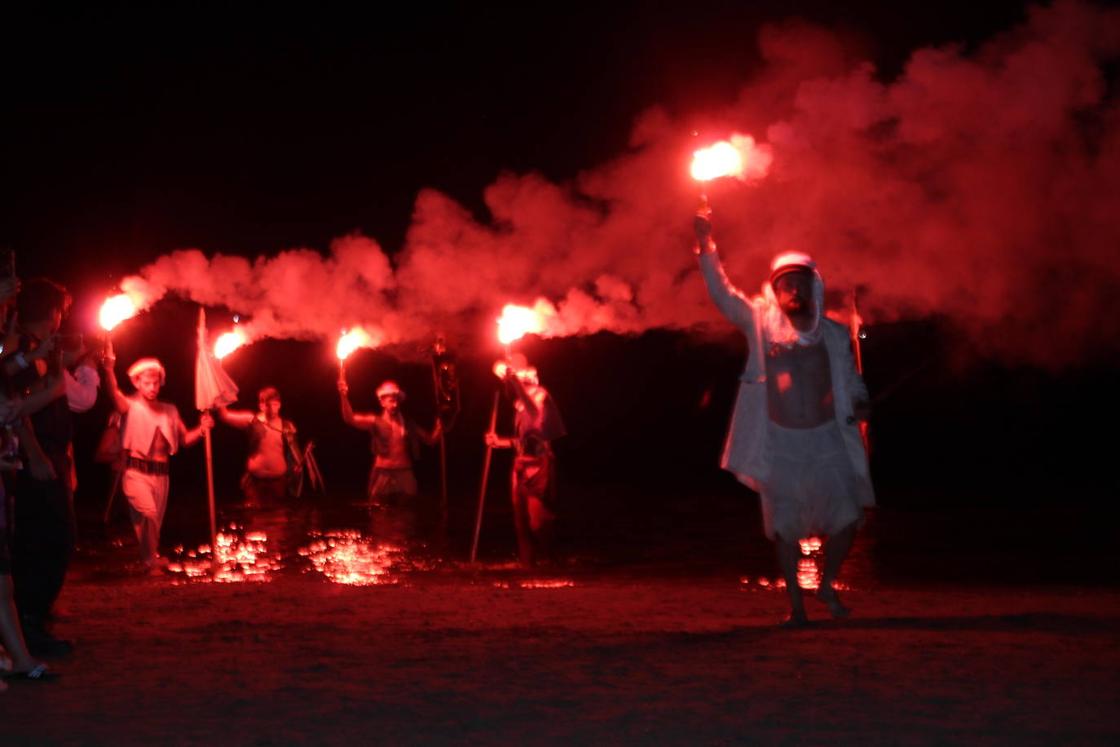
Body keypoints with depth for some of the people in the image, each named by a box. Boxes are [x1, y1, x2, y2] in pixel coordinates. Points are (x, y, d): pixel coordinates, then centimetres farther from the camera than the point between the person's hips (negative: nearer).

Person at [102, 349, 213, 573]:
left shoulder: (170, 411, 13)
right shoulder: (131, 407, -1)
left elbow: (184, 439, 15)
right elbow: (114, 393, -21)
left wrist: (202, 429, -6)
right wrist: (109, 367, -39)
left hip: (161, 473, 5)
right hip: (136, 472, -5)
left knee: (155, 521, 11)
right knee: (147, 513, -25)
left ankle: (152, 560, 27)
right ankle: (152, 560, -13)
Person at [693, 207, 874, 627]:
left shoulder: (835, 335, 4)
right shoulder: (761, 323, 1)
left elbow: (851, 379, 10)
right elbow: (722, 293, -8)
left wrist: (860, 404, -12)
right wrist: (705, 245, -19)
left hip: (828, 439, 1)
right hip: (779, 442, 0)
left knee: (846, 516, -7)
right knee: (785, 526, 3)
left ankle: (827, 585, 18)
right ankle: (795, 606, 14)